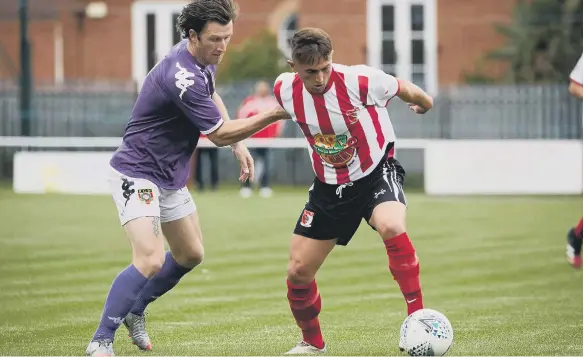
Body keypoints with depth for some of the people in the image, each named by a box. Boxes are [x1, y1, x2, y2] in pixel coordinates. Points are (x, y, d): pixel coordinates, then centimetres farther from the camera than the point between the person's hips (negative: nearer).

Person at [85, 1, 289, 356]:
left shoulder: (204, 60, 0)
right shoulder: (181, 78, -30)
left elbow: (211, 95, 23)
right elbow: (219, 134, -21)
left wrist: (238, 144, 14)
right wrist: (273, 115, -19)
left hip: (170, 177, 10)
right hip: (137, 175, -10)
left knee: (190, 255, 21)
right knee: (150, 260, -25)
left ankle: (135, 312, 39)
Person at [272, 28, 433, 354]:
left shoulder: (360, 81, -25)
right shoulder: (285, 91, -13)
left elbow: (404, 89, -3)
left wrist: (424, 103, 16)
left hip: (376, 173, -4)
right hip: (329, 186, 4)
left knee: (391, 227, -37)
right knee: (298, 273, 1)